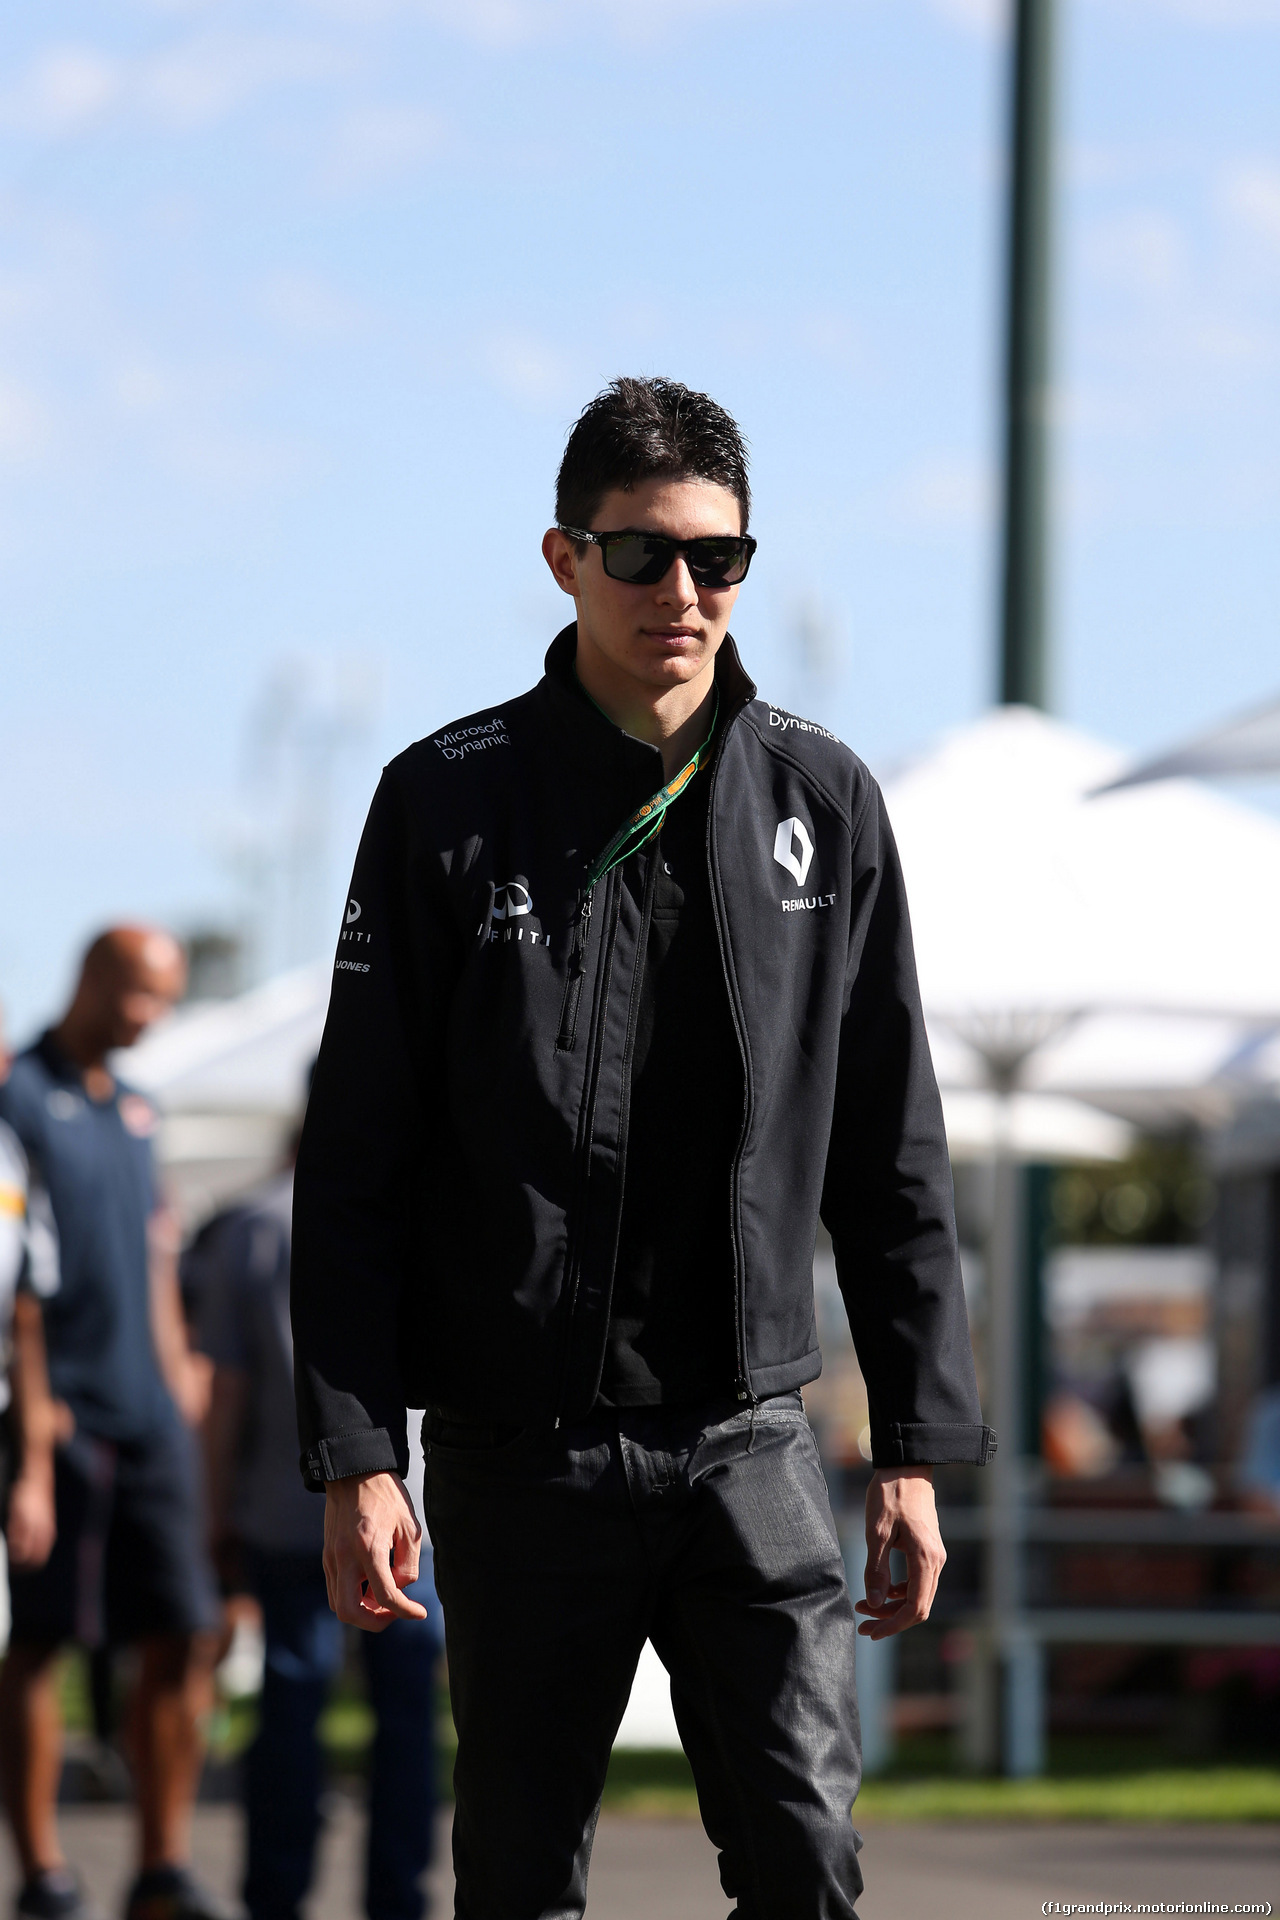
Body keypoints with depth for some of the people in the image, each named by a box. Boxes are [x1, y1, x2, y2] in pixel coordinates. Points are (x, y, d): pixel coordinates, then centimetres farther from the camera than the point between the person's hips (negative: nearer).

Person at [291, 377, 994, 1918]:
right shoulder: (450, 804, -1)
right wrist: (356, 1456, -7)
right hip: (521, 1446, -1)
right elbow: (355, 1164, 0)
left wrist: (917, 1444, 5)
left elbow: (892, 1157, 10)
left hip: (749, 1435, 1)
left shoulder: (822, 802, 6)